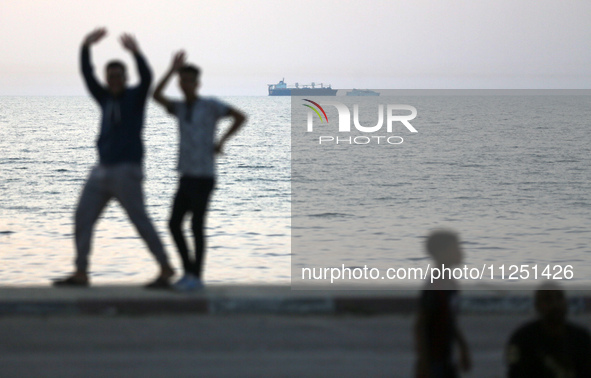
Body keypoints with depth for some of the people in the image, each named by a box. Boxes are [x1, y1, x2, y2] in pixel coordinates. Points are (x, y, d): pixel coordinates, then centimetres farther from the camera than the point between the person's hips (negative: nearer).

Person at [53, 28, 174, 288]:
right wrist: (86, 48, -7)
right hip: (102, 169, 7)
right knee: (83, 218, 2)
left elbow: (147, 77, -20)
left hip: (127, 170, -7)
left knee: (140, 220, -6)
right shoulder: (105, 99, 14)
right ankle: (80, 273, 6)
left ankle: (165, 268, 2)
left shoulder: (135, 97, -1)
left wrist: (136, 52, -34)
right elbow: (87, 75, 6)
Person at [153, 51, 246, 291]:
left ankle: (196, 277, 1)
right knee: (174, 224, 5)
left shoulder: (210, 105, -4)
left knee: (197, 226, -6)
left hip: (203, 177, -7)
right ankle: (189, 271, 16)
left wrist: (221, 142, -10)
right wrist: (172, 70, -7)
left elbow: (240, 117, -6)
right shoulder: (180, 108, 12)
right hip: (187, 176, 7)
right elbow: (157, 95, -3)